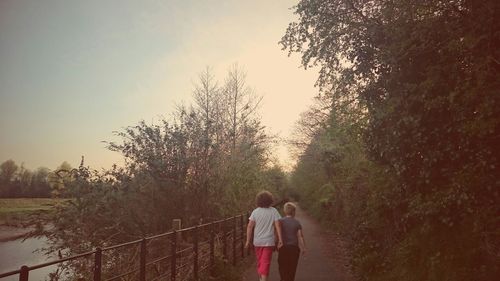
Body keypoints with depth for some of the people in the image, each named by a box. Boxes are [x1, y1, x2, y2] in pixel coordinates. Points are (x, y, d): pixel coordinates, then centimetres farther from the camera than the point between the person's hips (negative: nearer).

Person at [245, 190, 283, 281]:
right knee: (265, 263, -2)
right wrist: (280, 239, -9)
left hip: (257, 241, 2)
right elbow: (277, 226, -12)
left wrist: (248, 241, -2)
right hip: (269, 241, -2)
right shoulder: (274, 211, -7)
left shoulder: (255, 212, -5)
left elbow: (249, 227, -7)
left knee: (259, 262, 20)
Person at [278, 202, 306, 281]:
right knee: (292, 267, 13)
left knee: (283, 267, 5)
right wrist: (303, 248, 4)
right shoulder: (297, 223, -2)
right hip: (294, 247, 1)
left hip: (283, 248, -1)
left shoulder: (280, 221, -4)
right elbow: (300, 236, -3)